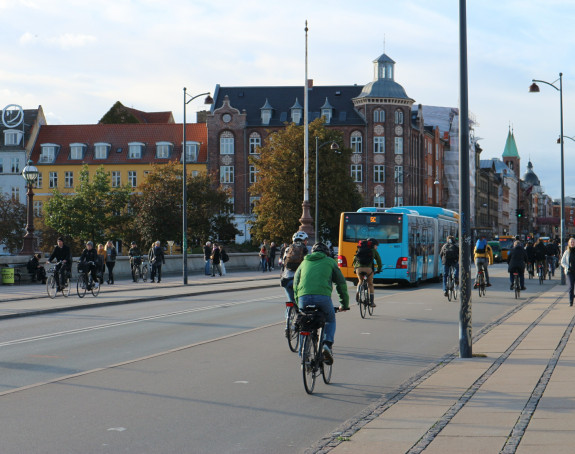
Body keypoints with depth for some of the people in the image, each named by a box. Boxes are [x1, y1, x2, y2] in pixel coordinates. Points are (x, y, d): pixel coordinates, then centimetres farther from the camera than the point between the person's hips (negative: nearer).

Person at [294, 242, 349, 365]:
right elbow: (341, 283, 23)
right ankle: (327, 345, 0)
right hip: (323, 295, -2)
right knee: (330, 320, 23)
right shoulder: (330, 261, 23)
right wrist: (345, 304, 32)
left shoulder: (304, 263, 30)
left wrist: (298, 304, 36)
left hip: (304, 297, 2)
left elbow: (295, 285, 30)